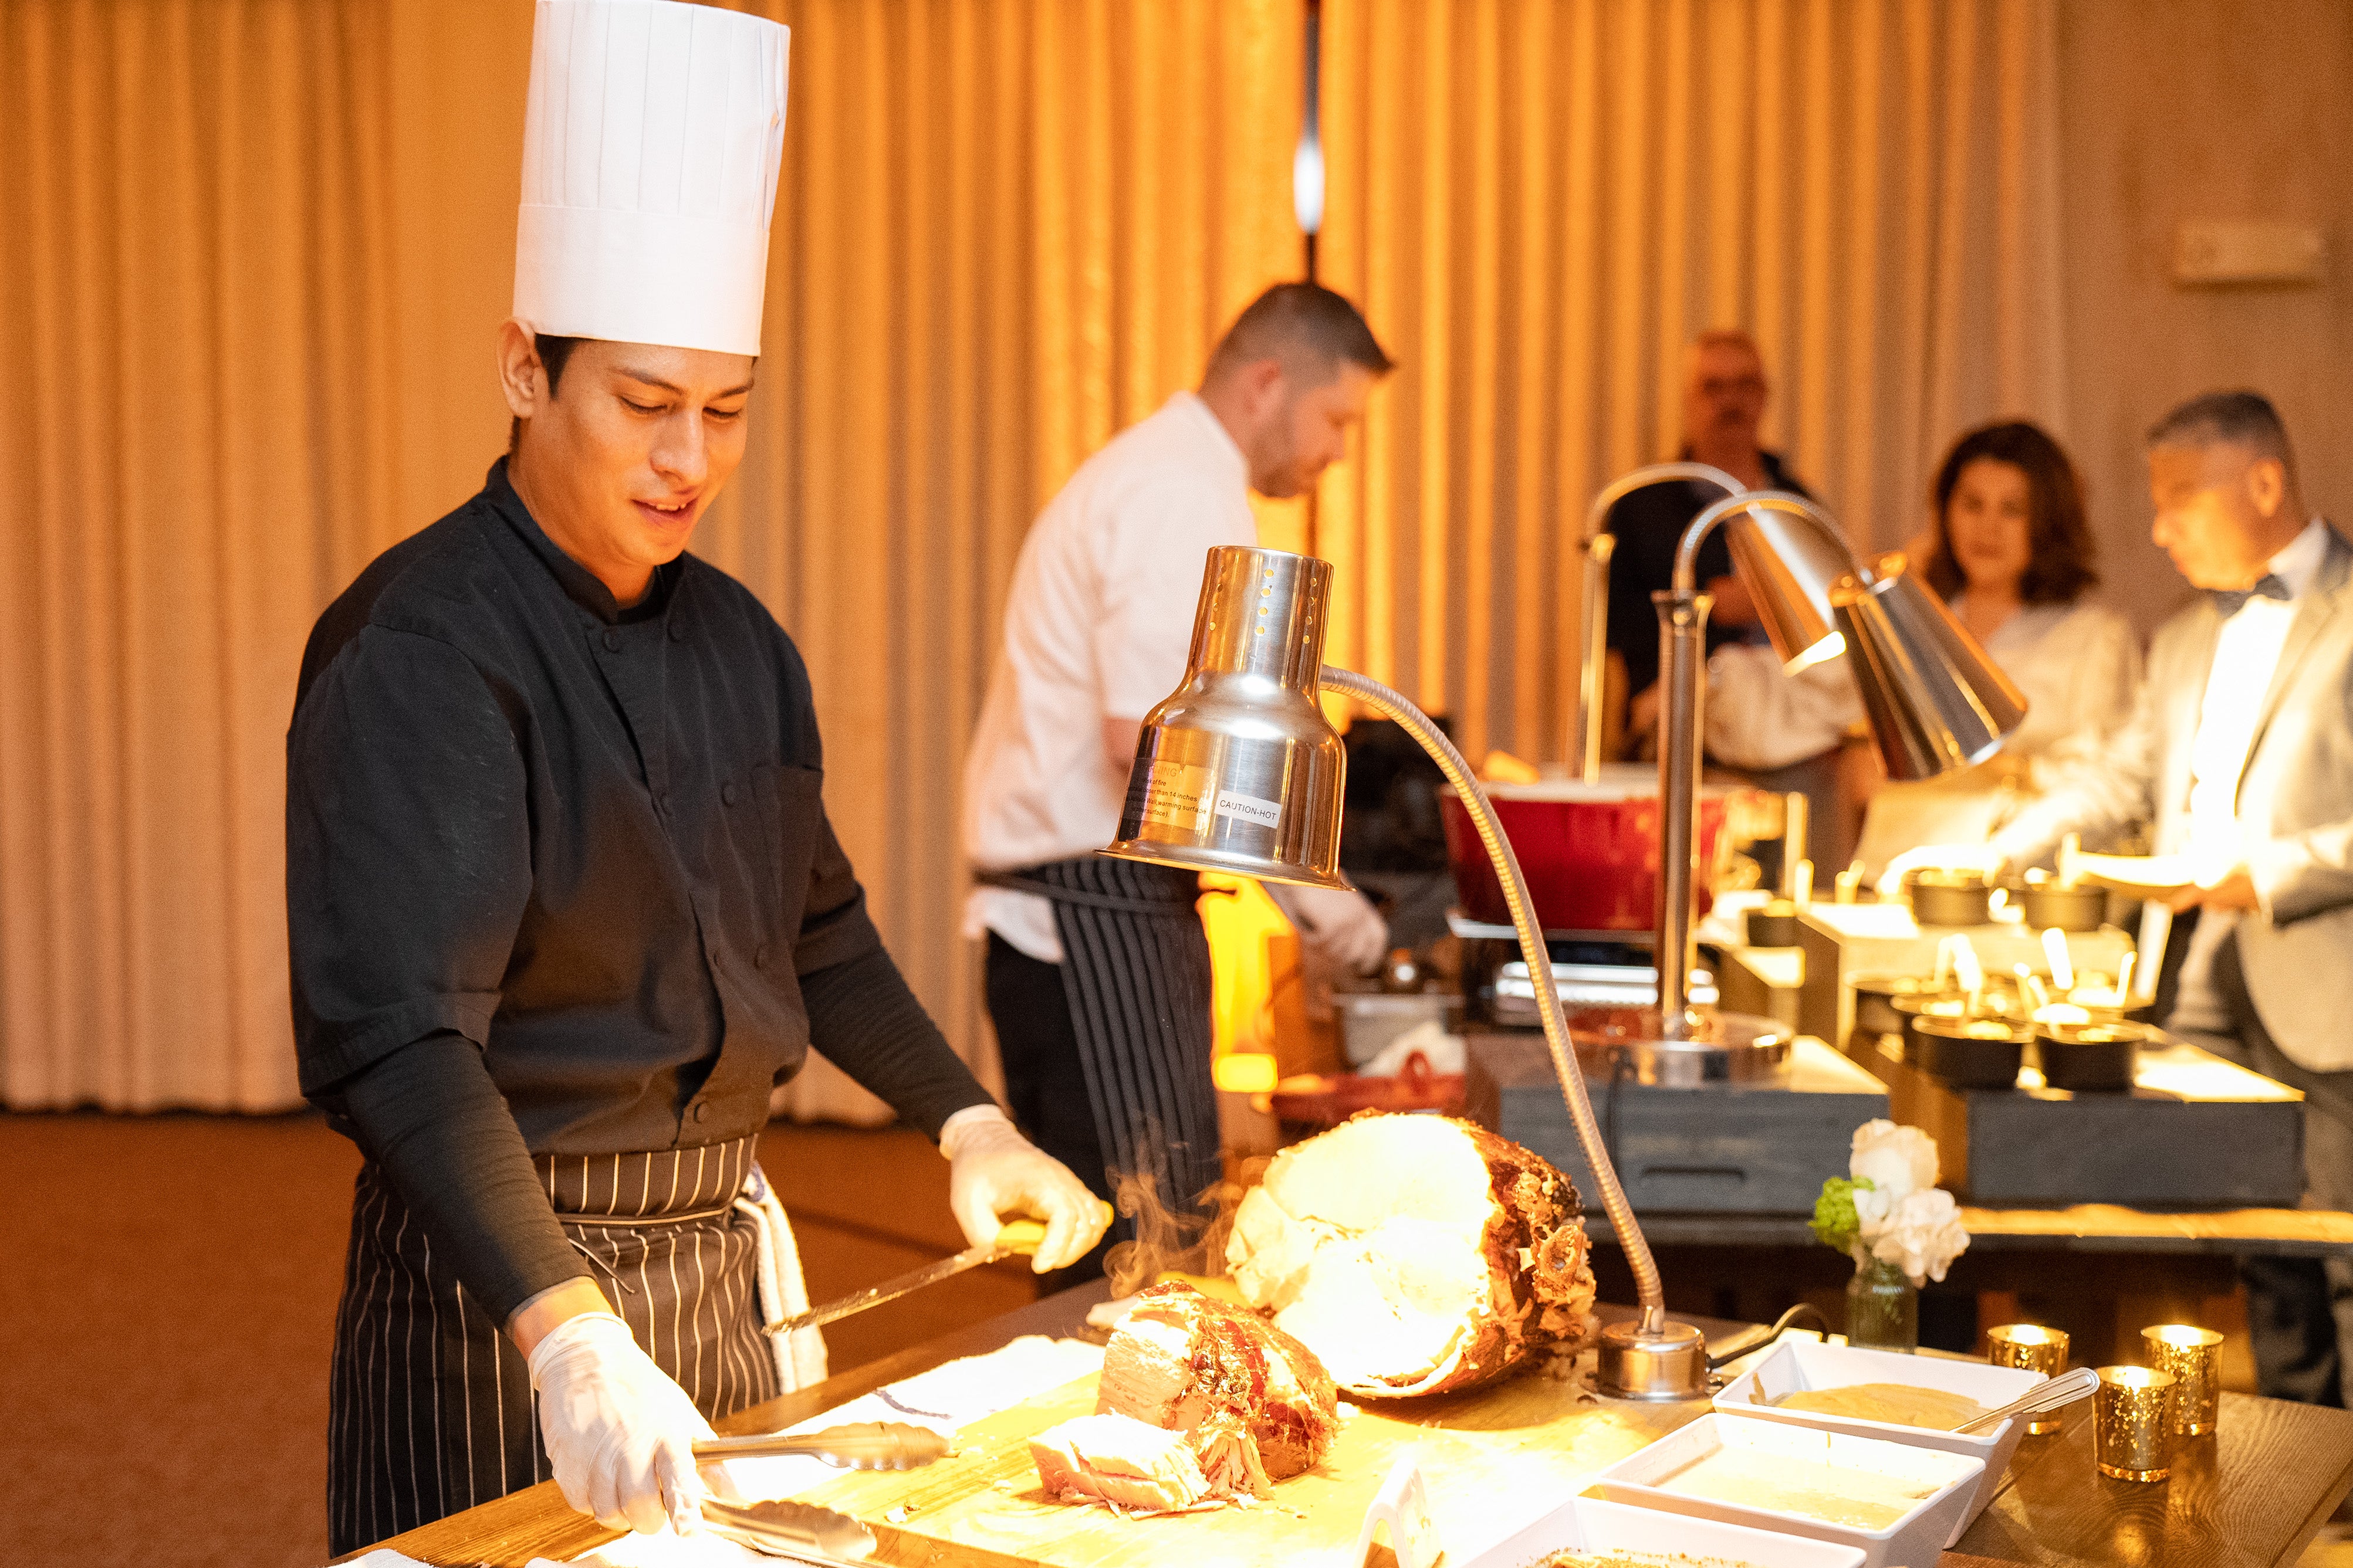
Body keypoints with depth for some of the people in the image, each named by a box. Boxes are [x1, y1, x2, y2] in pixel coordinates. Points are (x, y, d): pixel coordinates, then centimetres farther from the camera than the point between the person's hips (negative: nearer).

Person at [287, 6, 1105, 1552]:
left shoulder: (737, 640, 5)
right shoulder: (416, 652, -19)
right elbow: (398, 1035, -28)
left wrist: (969, 1122, 7)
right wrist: (567, 1336, -39)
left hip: (728, 1252, 7)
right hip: (510, 1266, -7)